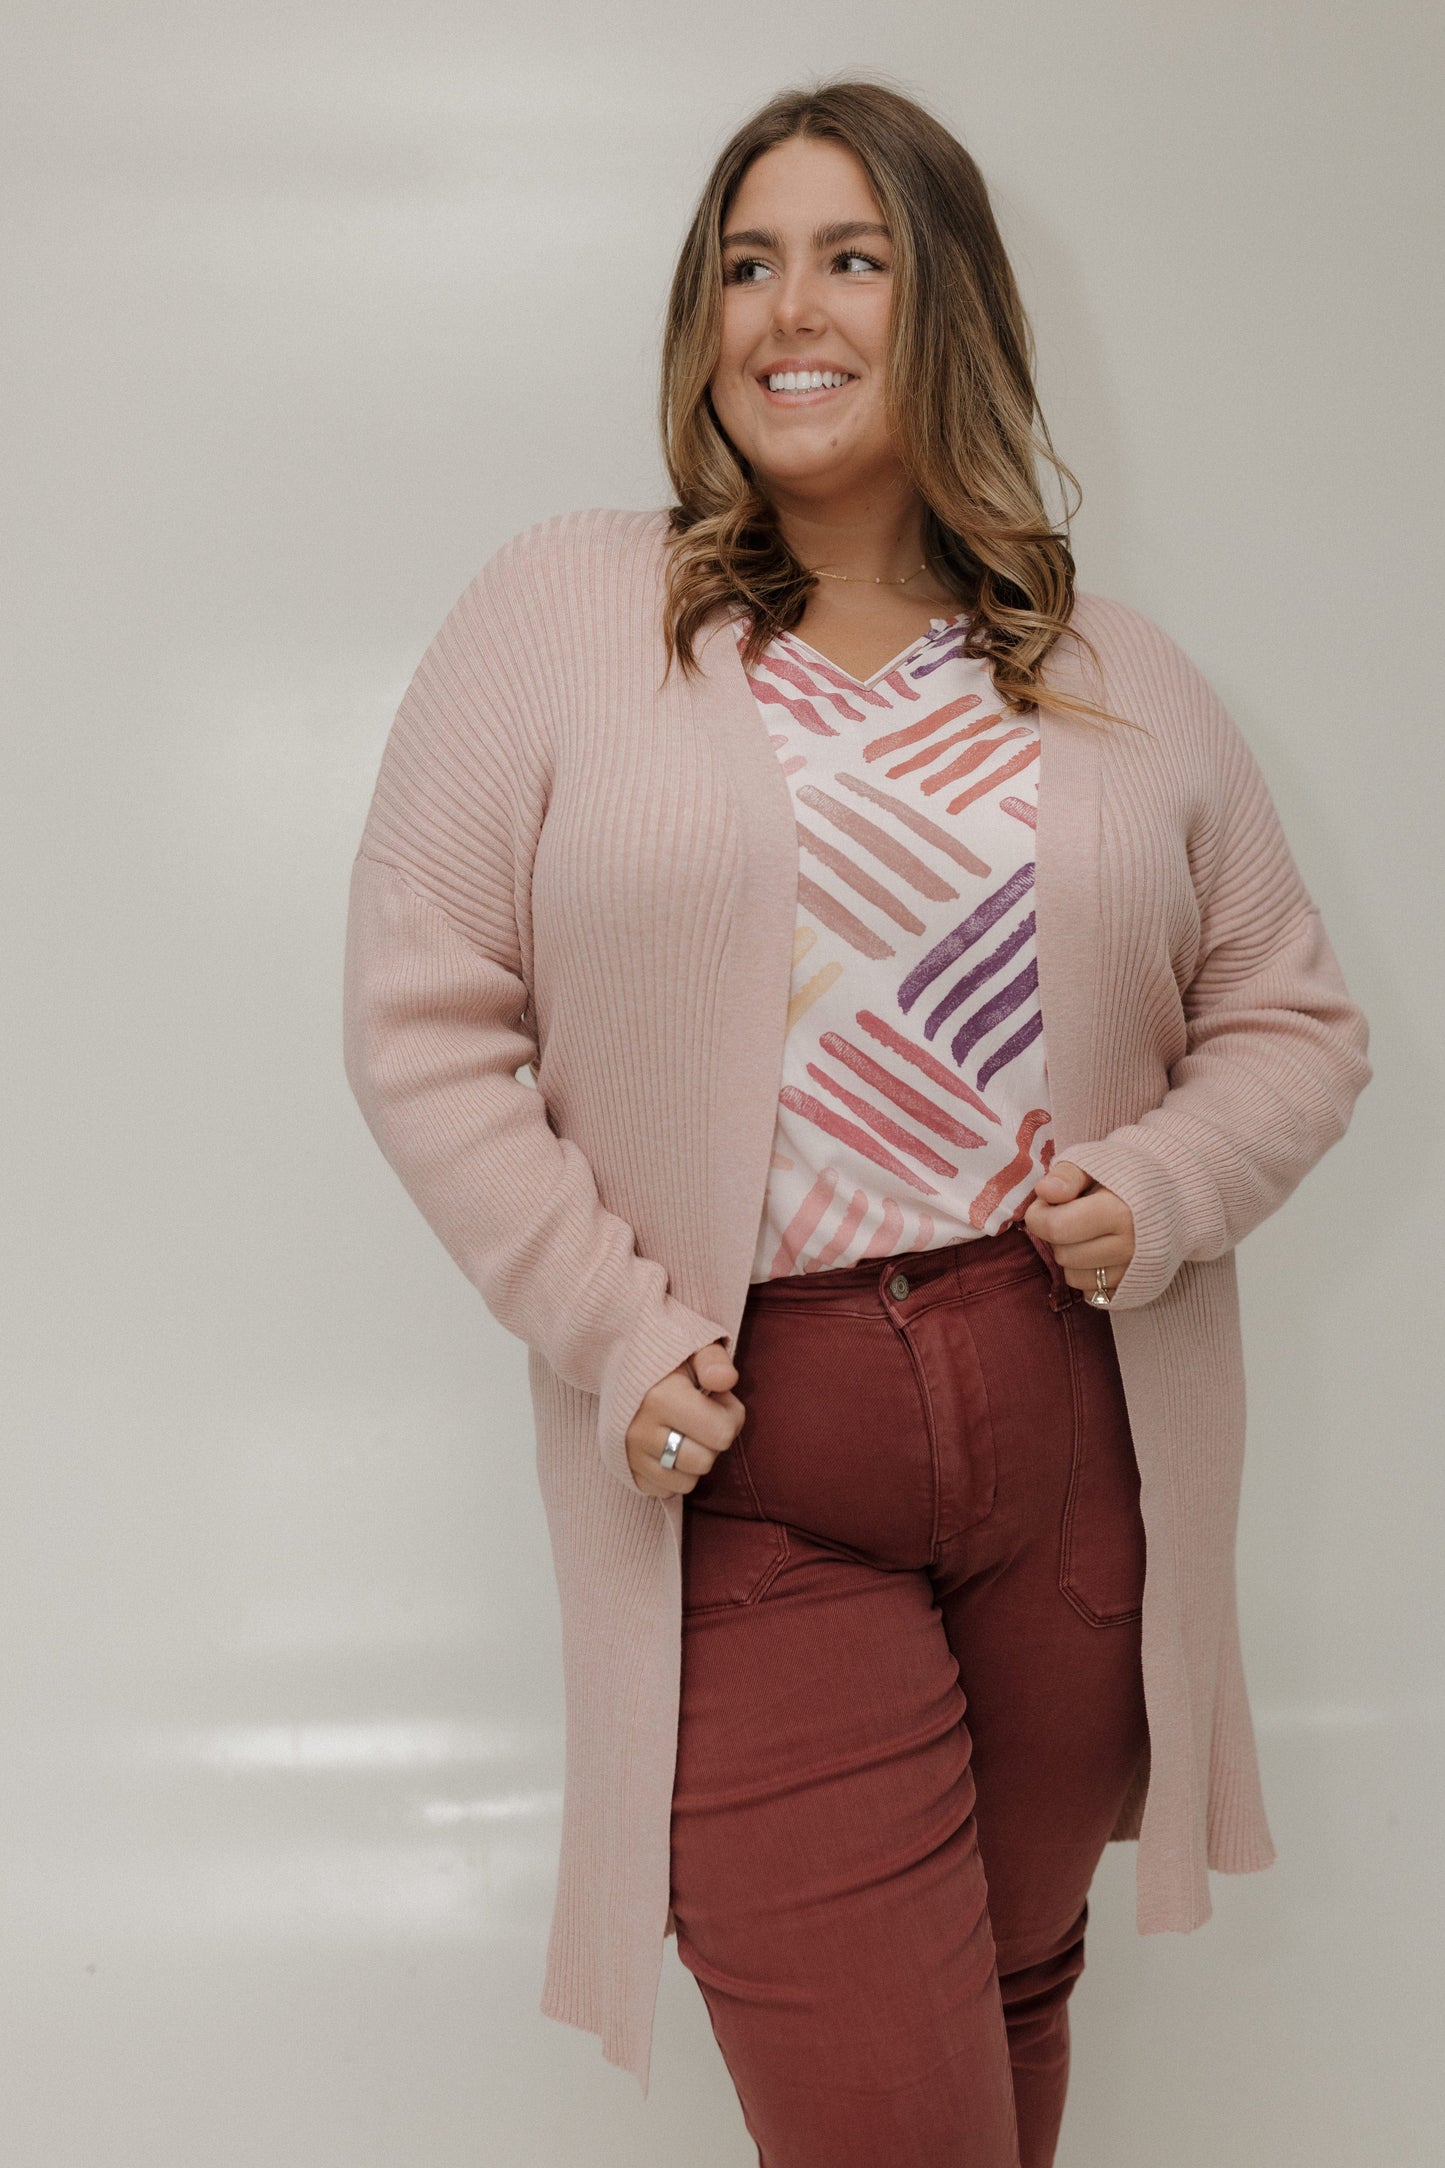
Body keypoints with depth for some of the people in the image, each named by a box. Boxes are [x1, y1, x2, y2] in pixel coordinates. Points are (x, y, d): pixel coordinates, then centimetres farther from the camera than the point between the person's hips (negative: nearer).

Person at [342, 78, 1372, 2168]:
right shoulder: (559, 615, -1)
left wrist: (1170, 1188, -7)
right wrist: (608, 1326, -11)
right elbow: (423, 1015, -3)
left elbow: (1294, 1017, 14)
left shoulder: (1121, 680, 8)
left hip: (1085, 1431, 4)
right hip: (746, 1480, -3)